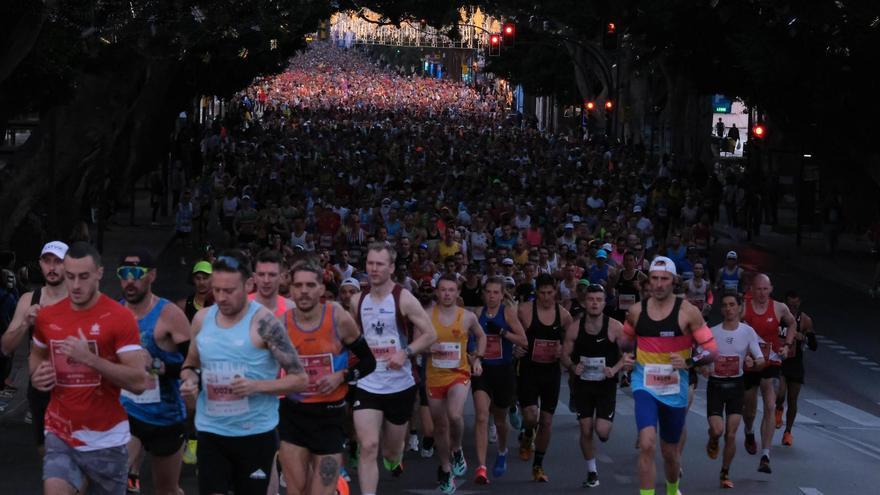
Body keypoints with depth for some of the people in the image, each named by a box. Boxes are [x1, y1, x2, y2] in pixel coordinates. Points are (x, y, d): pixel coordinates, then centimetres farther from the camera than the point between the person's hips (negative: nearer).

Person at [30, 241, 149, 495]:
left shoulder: (120, 317, -12)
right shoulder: (47, 316, 3)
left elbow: (139, 382, -17)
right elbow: (36, 354, 24)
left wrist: (90, 358, -27)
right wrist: (37, 374, 0)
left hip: (106, 440, -3)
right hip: (60, 437, 3)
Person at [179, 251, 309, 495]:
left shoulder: (264, 322, -12)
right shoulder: (201, 319, 2)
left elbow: (300, 379, -10)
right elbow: (191, 365, 19)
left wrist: (257, 386, -24)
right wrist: (190, 381, -4)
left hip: (256, 433, -3)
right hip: (210, 432, 3)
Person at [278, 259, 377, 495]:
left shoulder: (339, 319, -9)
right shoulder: (282, 324, -6)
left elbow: (369, 362, -1)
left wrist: (342, 376, -15)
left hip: (330, 415, -2)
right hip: (293, 414, 2)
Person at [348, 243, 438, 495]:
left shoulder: (403, 299, -11)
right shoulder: (357, 300, 2)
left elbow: (430, 334, -9)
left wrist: (406, 353, -22)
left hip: (400, 385, -2)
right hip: (367, 385, 2)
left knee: (392, 449, 15)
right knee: (368, 447, -14)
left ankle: (394, 459, 52)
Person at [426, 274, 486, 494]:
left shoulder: (468, 317, -3)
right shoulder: (427, 315, -7)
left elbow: (481, 336, 15)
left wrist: (478, 359, 5)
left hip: (459, 374, -1)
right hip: (434, 377, 1)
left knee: (455, 415, -27)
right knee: (440, 426, 11)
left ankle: (456, 450, 3)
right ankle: (445, 471, 30)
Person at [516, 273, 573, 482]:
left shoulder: (563, 315, 0)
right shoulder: (524, 311, -10)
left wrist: (562, 350, -7)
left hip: (552, 371, 3)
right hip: (529, 369, -3)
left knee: (546, 421, 7)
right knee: (530, 416, -17)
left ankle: (538, 466, 22)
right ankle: (526, 437, 22)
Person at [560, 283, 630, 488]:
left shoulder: (615, 327, -11)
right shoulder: (575, 327, -5)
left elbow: (628, 355, -6)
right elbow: (565, 354, 2)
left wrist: (615, 369, -21)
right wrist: (572, 367, -18)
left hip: (606, 384, -2)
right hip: (582, 384, 2)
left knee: (602, 431, -12)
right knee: (586, 430, 3)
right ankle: (592, 472, 21)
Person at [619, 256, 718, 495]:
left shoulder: (687, 312, -8)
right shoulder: (636, 311, 0)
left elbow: (711, 350, -8)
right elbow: (624, 341, 20)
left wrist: (689, 362, -24)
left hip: (675, 389, 0)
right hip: (645, 386, 0)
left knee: (670, 452, 16)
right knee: (647, 445, -22)